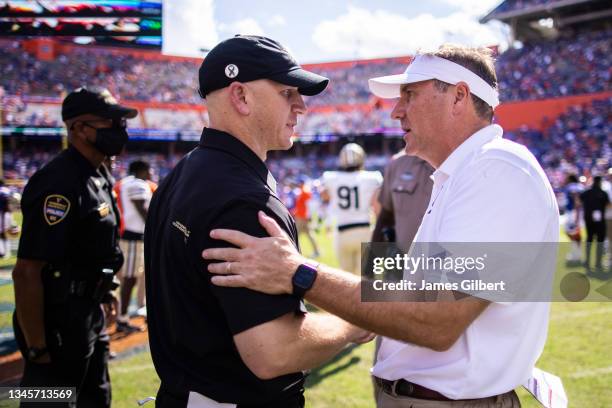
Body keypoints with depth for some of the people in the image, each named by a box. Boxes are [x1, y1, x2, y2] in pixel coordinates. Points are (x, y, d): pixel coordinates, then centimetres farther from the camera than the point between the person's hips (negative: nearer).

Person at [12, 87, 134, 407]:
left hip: (90, 318, 10)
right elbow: (27, 272, -25)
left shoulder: (98, 176, 8)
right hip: (58, 324, -10)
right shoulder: (60, 182, -22)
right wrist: (37, 349, -22)